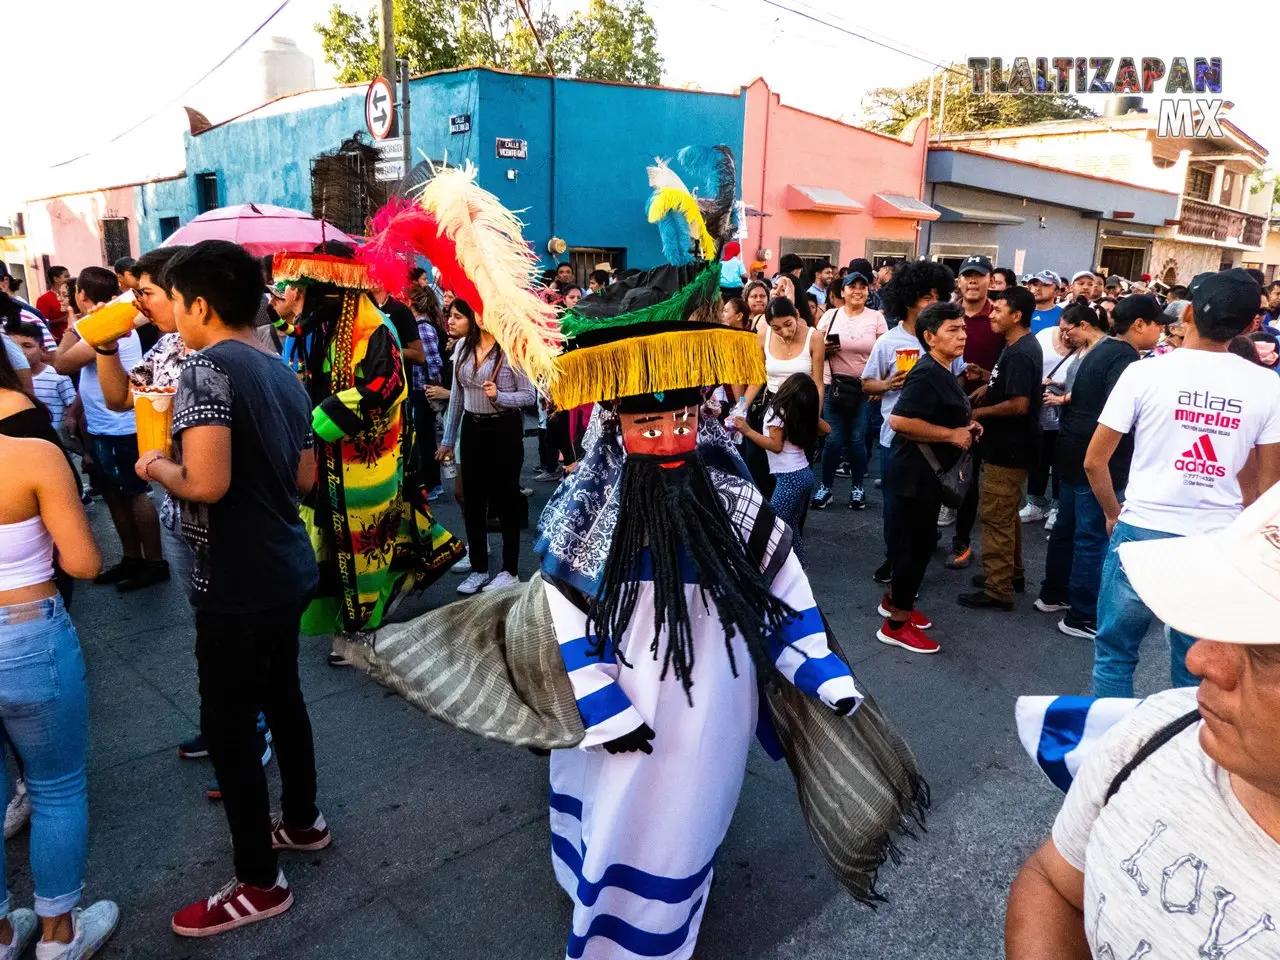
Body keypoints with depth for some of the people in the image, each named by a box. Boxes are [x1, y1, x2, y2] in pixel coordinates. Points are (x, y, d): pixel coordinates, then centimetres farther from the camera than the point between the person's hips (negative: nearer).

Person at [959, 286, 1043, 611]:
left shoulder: (1019, 353, -21)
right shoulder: (1023, 346, 12)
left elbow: (1019, 404, -28)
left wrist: (979, 412, -17)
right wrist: (988, 381, 9)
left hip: (1008, 447, -11)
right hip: (1010, 444, 11)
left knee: (996, 517, -4)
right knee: (1007, 514, 21)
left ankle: (998, 590, 3)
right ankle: (1012, 573, 34)